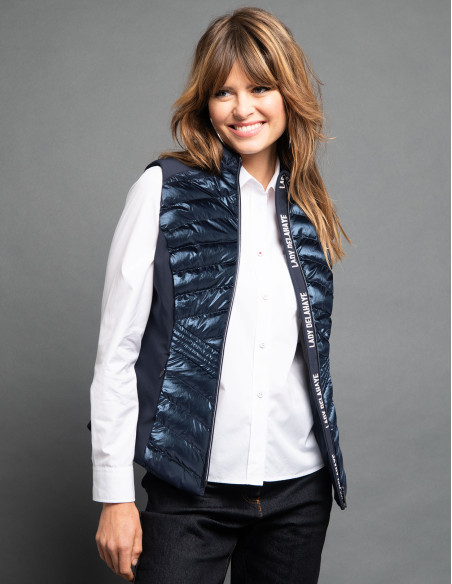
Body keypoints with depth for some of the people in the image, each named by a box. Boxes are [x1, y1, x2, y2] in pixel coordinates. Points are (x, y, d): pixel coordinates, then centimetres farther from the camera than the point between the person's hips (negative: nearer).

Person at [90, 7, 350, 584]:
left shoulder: (307, 209, 8)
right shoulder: (165, 189, -5)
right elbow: (116, 348, -7)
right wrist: (114, 493, -9)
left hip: (300, 487, 4)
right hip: (193, 489, -4)